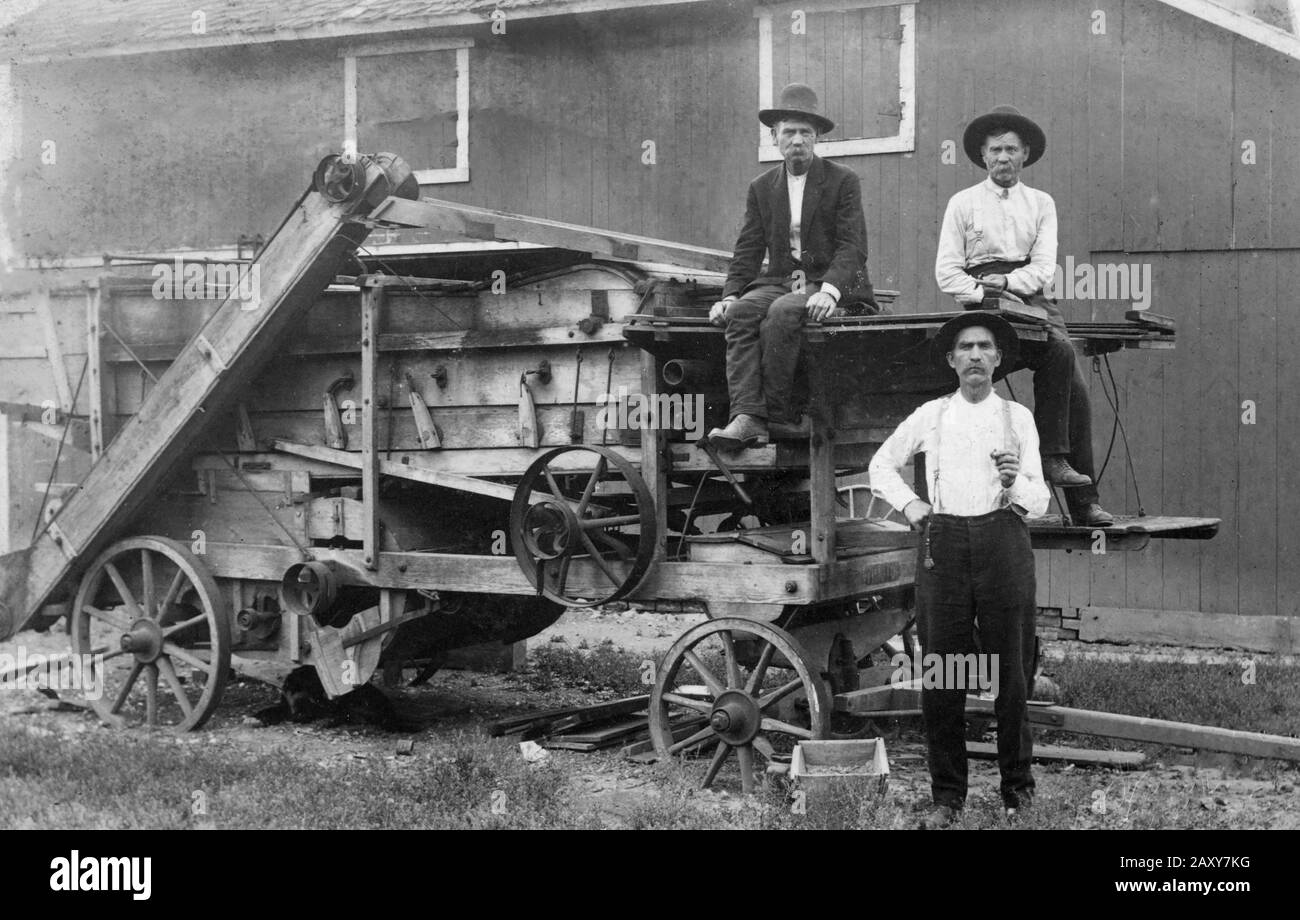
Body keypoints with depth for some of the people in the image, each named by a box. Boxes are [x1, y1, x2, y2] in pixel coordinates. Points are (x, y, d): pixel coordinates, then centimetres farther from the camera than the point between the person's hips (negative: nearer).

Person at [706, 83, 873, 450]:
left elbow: (853, 247, -6)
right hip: (778, 282, 4)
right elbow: (747, 252, 12)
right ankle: (747, 416, -39)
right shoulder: (761, 188, 16)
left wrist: (829, 290, -24)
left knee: (782, 312, -34)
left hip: (827, 285, -4)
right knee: (741, 313, -28)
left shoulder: (843, 181, 3)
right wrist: (730, 295, -7)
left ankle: (777, 417, -30)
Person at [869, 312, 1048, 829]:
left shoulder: (1018, 417, 10)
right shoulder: (931, 416, 12)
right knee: (940, 675, 0)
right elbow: (881, 465, 25)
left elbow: (1039, 504, 6)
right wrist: (908, 502, 9)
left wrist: (1016, 482, -15)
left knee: (1012, 673, 2)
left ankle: (1018, 788, 15)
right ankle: (947, 795, 9)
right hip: (942, 544, 1)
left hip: (1003, 540, -1)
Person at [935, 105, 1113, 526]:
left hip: (1031, 299, 3)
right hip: (983, 304, -3)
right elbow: (947, 273, 3)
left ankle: (1085, 501, -12)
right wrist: (983, 293, -12)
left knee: (1076, 387, -14)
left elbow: (1044, 266, 5)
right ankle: (1053, 456, -23)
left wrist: (1007, 282, -12)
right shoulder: (963, 203, 11)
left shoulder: (1041, 203, 18)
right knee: (1060, 350, -30)